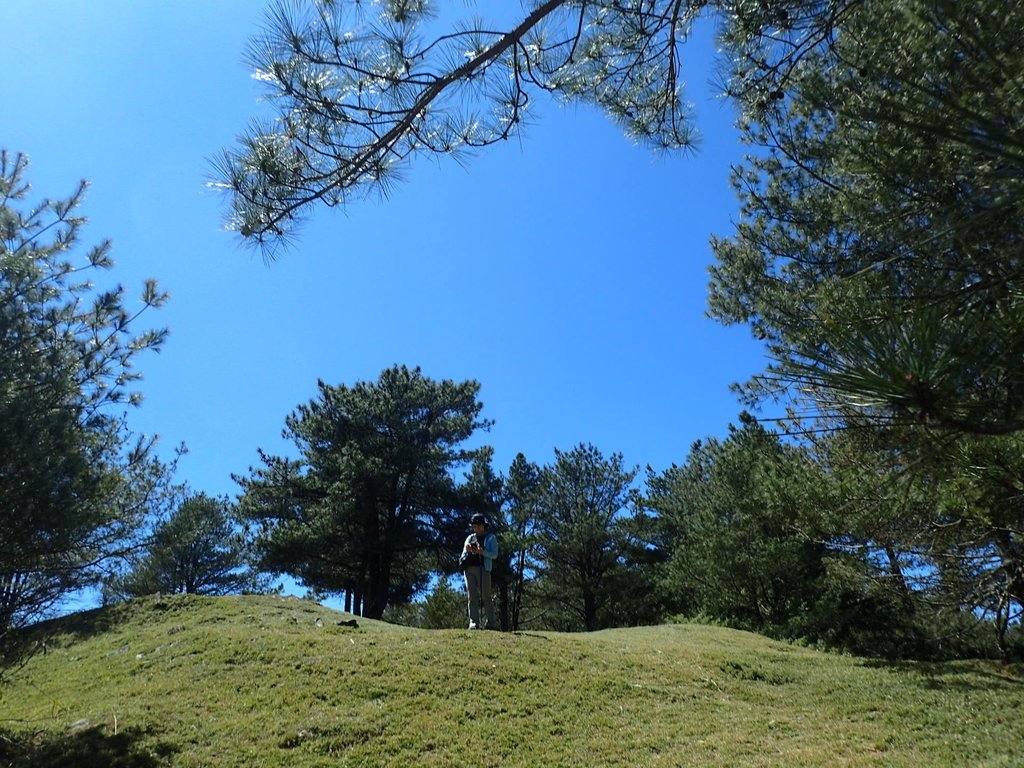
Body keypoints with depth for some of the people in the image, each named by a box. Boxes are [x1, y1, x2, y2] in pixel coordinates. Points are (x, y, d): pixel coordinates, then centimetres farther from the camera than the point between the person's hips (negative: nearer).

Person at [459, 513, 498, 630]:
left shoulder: (491, 538, 12)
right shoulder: (470, 538, 22)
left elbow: (494, 554, 2)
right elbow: (463, 555, 20)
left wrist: (482, 552, -13)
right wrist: (468, 550, -3)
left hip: (483, 568, -4)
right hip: (469, 568, 4)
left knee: (486, 596, -8)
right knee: (472, 597, -2)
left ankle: (490, 622, -6)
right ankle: (474, 623, -2)